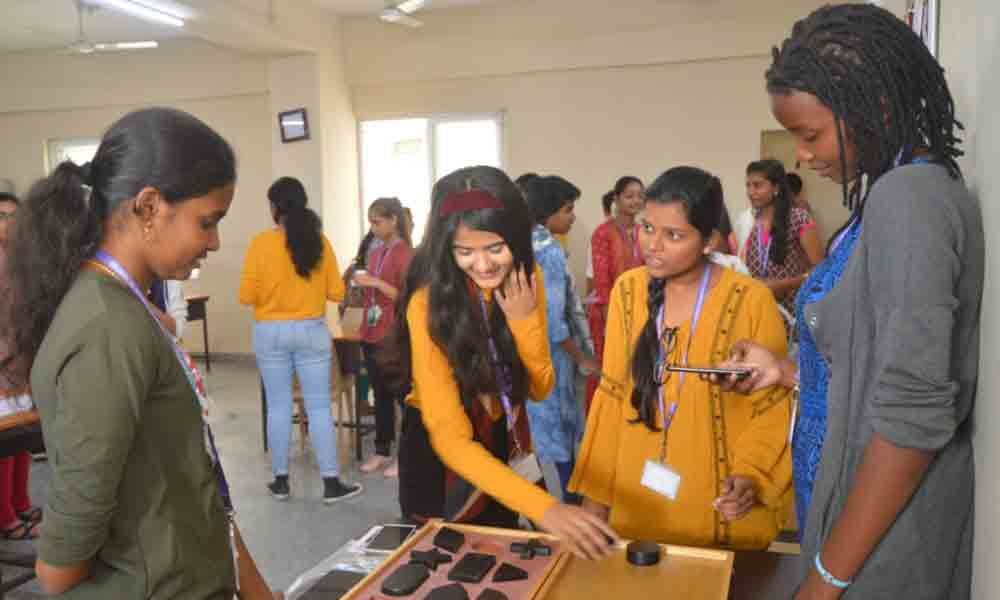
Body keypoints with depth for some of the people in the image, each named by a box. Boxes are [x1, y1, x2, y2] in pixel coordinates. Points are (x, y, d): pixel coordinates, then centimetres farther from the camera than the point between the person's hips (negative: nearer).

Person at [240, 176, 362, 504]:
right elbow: (337, 292, 1)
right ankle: (331, 483, 9)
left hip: (271, 333, 0)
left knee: (278, 406, 10)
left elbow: (246, 296, -8)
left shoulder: (261, 242, -8)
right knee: (319, 407, 5)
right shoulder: (319, 241, -3)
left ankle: (281, 481, 20)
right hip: (312, 331, 1)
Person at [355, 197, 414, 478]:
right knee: (380, 395, 14)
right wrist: (361, 284, 7)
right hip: (371, 334, 8)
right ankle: (382, 451, 23)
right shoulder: (375, 253, 14)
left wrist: (375, 282, -19)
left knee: (403, 395, 1)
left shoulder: (405, 253, -10)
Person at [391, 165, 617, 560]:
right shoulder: (429, 305, -29)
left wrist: (525, 320, -25)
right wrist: (544, 508, -45)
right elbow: (450, 438, -34)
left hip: (505, 441, 5)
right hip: (440, 452, -5)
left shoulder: (525, 282, -12)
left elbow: (540, 389, -7)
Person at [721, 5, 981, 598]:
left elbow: (913, 413, -26)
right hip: (875, 498, 9)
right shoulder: (904, 191, 7)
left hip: (886, 529, -8)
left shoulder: (907, 197, -22)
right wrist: (792, 371, 6)